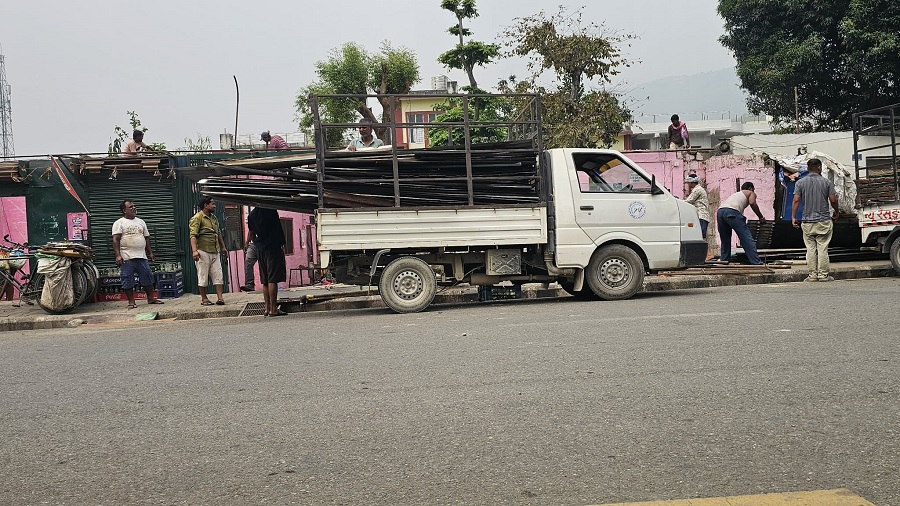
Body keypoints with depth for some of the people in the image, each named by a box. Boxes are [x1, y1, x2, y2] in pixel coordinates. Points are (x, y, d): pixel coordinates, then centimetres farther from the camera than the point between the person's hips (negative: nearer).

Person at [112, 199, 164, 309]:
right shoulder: (119, 223, 0)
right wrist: (118, 255, -18)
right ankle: (131, 302, 6)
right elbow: (115, 240, -8)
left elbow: (146, 238, 21)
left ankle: (151, 298, 17)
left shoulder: (140, 222, 17)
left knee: (147, 279, 7)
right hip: (127, 258, -5)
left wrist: (150, 252, 16)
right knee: (128, 281, -1)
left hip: (142, 257, 5)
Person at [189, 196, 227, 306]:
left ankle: (219, 298, 0)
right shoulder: (197, 218, -10)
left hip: (215, 252, 7)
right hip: (203, 252, -7)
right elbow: (193, 235, -18)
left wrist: (223, 247, 25)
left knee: (218, 275, 1)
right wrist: (194, 250, -29)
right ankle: (204, 299, 11)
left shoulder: (213, 218, 16)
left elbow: (219, 233, 26)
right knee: (203, 276, 2)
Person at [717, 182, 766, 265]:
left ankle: (724, 260, 16)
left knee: (725, 240, 20)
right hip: (732, 212, -6)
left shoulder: (736, 194, 41)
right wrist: (761, 217, 8)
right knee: (747, 239, -6)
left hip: (720, 211, 6)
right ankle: (757, 263, -12)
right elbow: (752, 203, 1)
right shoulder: (751, 193, 23)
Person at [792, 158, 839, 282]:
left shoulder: (800, 183, 2)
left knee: (810, 249, 5)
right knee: (823, 249, 2)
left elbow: (796, 200, -5)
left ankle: (813, 275, 6)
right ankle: (823, 275, 4)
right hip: (824, 220, -1)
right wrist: (836, 212, 16)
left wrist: (793, 217, -2)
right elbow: (833, 200, -3)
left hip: (807, 221, 1)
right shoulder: (827, 182, -1)